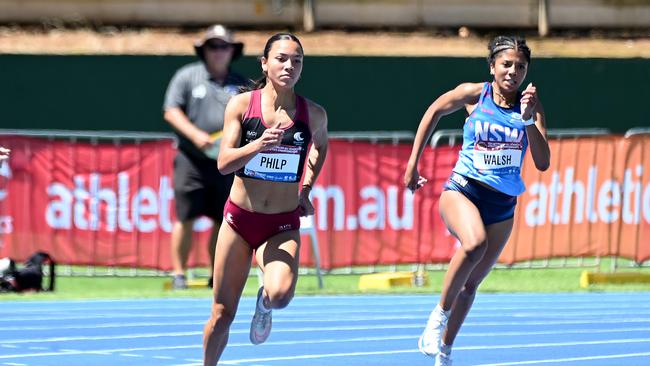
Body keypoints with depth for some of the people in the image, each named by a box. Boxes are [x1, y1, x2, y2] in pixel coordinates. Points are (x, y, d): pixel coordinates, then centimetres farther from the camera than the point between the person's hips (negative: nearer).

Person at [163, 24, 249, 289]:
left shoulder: (240, 84, 13)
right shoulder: (187, 76, 4)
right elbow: (171, 111, -2)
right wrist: (195, 135, -15)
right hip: (192, 160, -3)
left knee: (222, 220, 3)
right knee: (186, 218, -6)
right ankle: (178, 274, 2)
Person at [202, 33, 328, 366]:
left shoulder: (314, 114, -3)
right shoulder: (241, 104, -6)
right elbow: (224, 163, -12)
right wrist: (258, 145, -29)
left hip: (283, 227, 0)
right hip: (239, 218, 0)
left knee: (281, 295, -28)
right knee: (222, 314, 3)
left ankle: (264, 303, 10)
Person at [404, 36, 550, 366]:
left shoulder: (531, 106, -1)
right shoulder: (474, 94, -3)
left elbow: (543, 162, -9)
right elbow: (434, 111, 13)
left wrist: (528, 121, -22)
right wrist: (413, 162, 11)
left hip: (502, 205, 3)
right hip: (463, 190, -3)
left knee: (470, 284, 10)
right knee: (474, 243, -36)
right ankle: (440, 314, -18)